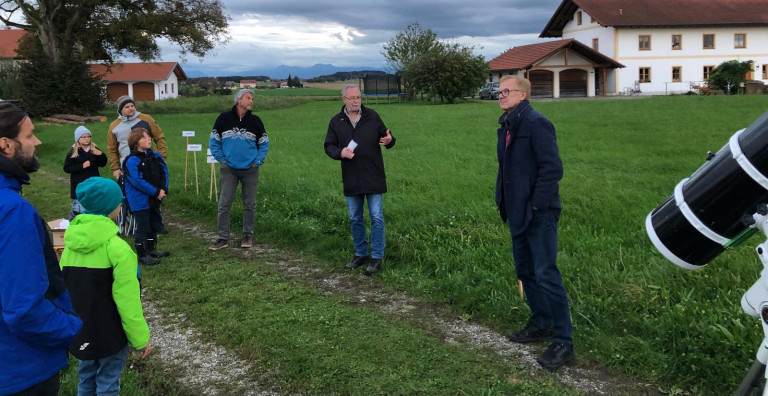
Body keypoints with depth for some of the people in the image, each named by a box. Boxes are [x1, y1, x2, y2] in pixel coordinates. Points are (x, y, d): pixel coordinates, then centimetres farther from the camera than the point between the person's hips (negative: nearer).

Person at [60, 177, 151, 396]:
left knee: (87, 376, 22)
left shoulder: (71, 242, -3)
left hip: (80, 329, 6)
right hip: (109, 331, -6)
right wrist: (140, 337, -10)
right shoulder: (116, 247, -23)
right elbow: (127, 298, -20)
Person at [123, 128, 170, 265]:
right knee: (143, 227, 0)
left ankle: (151, 249, 36)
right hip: (140, 201, -8)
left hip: (154, 199, 8)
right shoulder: (132, 161, -18)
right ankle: (142, 255, 11)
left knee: (155, 224, 19)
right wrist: (156, 192, -20)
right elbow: (138, 181, -23)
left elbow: (164, 172, 4)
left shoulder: (155, 156, 5)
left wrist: (163, 189, -12)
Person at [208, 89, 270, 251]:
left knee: (249, 204, 7)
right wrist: (221, 159, -1)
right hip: (229, 170, -1)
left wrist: (258, 161, 1)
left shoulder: (255, 121, 2)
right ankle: (223, 238, 7)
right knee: (224, 204, -2)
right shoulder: (224, 118, -1)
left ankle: (248, 236, 21)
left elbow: (264, 143, 10)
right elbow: (214, 141, 6)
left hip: (250, 170, 1)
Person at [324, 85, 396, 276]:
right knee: (355, 219, 12)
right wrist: (340, 152, -15)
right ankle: (361, 254, 27)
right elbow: (329, 146, 6)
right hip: (351, 179, 3)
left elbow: (386, 137, 6)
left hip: (373, 177, -3)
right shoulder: (336, 122, 5)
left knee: (377, 218, -3)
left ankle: (377, 257, 6)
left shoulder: (372, 116, 1)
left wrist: (389, 140, -18)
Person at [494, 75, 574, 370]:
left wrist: (536, 206, -19)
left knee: (546, 274, -7)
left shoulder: (536, 123, -14)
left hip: (539, 214, -9)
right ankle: (541, 324, 33)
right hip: (519, 213, 9)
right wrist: (504, 201, 10)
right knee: (525, 270, 17)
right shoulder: (507, 125, 12)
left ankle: (563, 341, 4)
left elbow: (552, 168, -20)